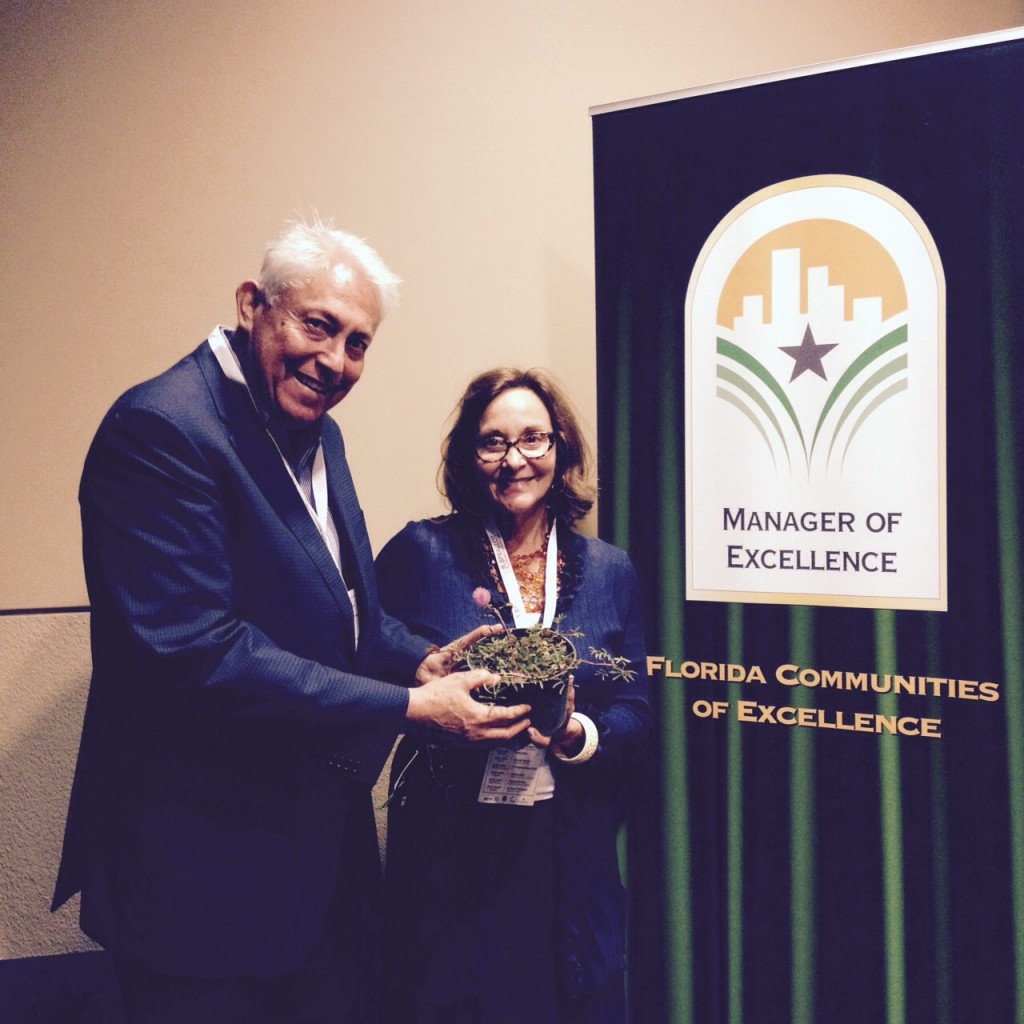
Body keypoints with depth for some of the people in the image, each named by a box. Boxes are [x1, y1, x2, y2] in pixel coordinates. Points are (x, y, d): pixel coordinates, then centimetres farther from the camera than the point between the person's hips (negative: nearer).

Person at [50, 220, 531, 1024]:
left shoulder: (316, 432, 10)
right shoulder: (164, 429, -19)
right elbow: (196, 649, -27)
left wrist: (420, 662, -3)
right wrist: (410, 706, -22)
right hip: (211, 866, -9)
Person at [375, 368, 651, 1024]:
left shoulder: (609, 570, 6)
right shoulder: (422, 552, -2)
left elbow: (635, 710, 5)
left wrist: (580, 735, -14)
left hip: (570, 850, 2)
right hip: (448, 846, -2)